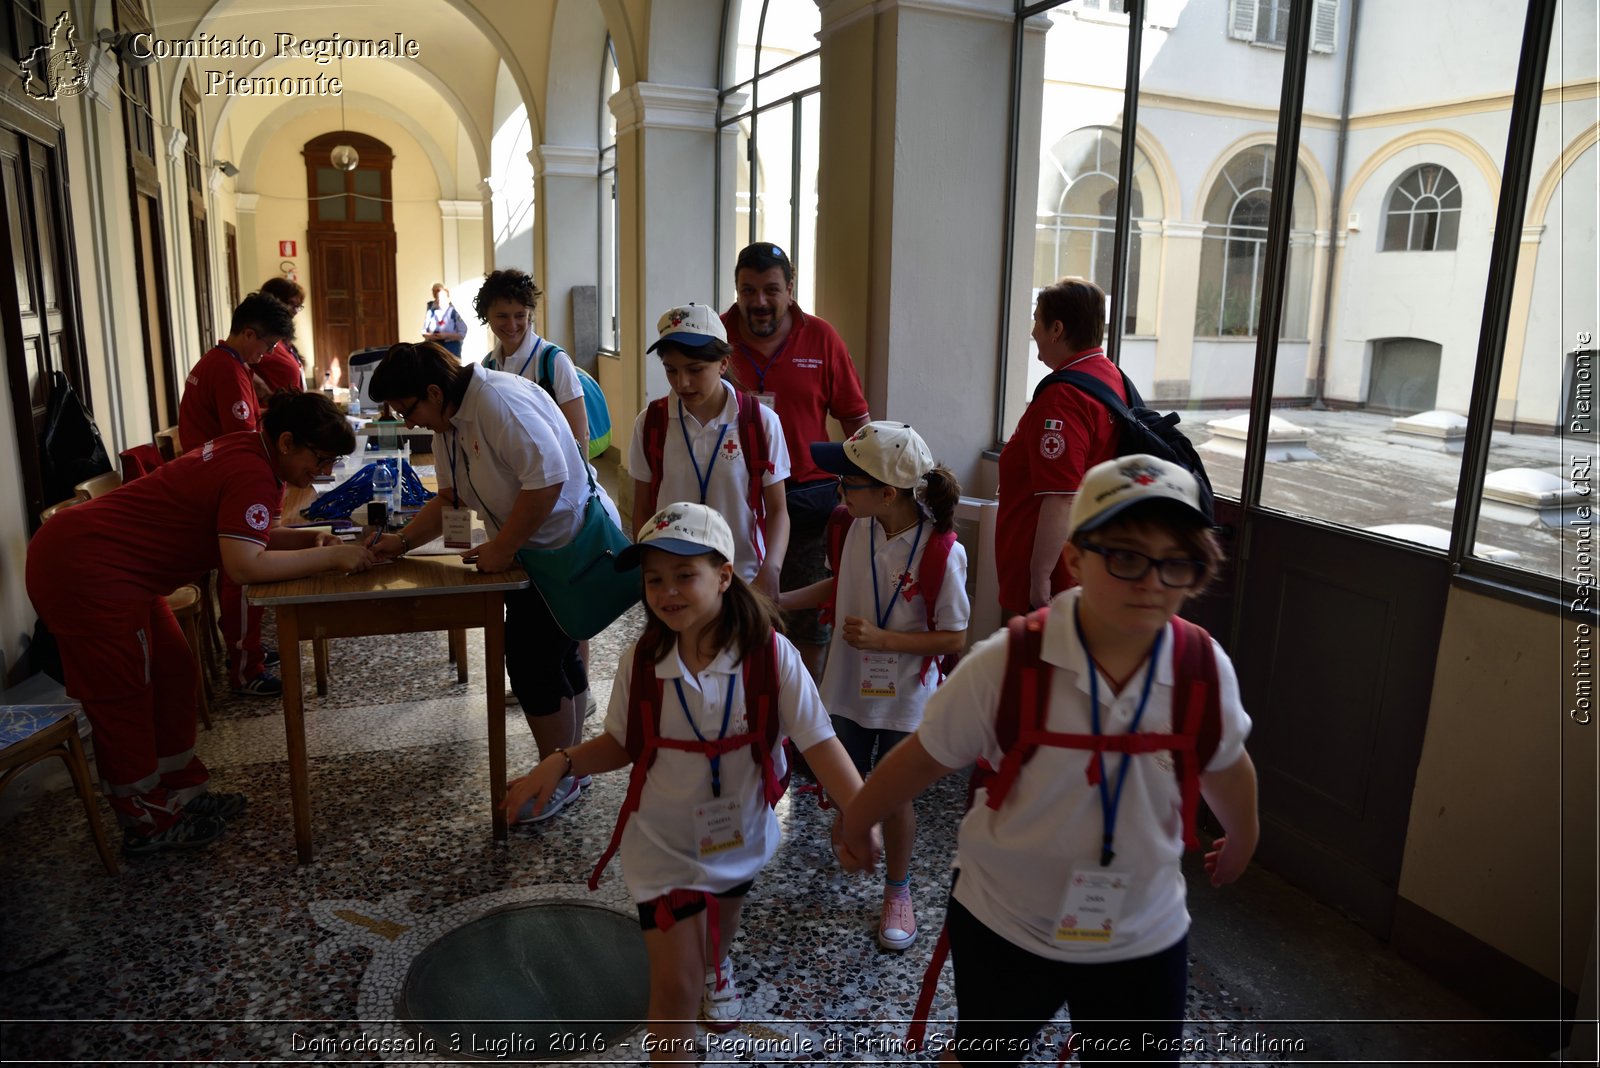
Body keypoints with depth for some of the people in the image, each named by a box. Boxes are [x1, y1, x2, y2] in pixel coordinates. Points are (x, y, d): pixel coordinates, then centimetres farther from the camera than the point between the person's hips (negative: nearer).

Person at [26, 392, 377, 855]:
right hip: (82, 569, -10)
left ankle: (183, 790, 27)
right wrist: (329, 558, -25)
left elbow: (244, 537, 14)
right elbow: (243, 565, -32)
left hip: (80, 549, 10)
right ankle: (149, 822, 15)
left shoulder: (246, 451, 7)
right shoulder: (253, 475, -23)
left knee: (172, 671, 15)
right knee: (123, 695, 1)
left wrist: (308, 539, -2)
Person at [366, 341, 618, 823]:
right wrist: (403, 541, 3)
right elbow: (452, 498, 17)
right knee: (555, 656, 18)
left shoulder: (499, 401, -23)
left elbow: (547, 477, -30)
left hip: (573, 543, -10)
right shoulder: (448, 424, 9)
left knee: (532, 663, -4)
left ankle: (559, 779, 14)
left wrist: (501, 548, -21)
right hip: (538, 548, 10)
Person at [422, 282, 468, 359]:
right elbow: (423, 331, 11)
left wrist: (446, 335, -17)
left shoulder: (454, 312, -4)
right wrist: (429, 336, -11)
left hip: (451, 349, -3)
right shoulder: (431, 312, 6)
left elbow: (462, 334, -7)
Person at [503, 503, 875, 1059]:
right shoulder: (641, 661, -18)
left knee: (720, 928, 32)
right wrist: (561, 763, -20)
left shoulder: (770, 655, -25)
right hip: (664, 846, -1)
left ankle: (716, 968, 68)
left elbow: (819, 742, -25)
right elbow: (622, 744, -4)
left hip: (740, 836, 1)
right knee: (675, 988, 1)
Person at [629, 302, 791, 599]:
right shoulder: (650, 423, -4)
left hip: (744, 579, -1)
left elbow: (777, 510, -4)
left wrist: (769, 571, -20)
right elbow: (643, 510, 4)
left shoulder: (761, 422, -8)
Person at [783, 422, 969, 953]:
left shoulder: (940, 551, -26)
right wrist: (779, 600, 4)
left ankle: (898, 892, 34)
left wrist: (882, 639, -26)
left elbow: (954, 638, -19)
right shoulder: (862, 527, -8)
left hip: (903, 697, -5)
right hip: (851, 685, 5)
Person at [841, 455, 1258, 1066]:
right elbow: (925, 759, -11)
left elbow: (1226, 768, 4)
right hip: (1001, 928, -1)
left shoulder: (1206, 671, -17)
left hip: (1142, 940, 1)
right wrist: (853, 827, 4)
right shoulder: (1006, 665, -25)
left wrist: (1240, 844, 23)